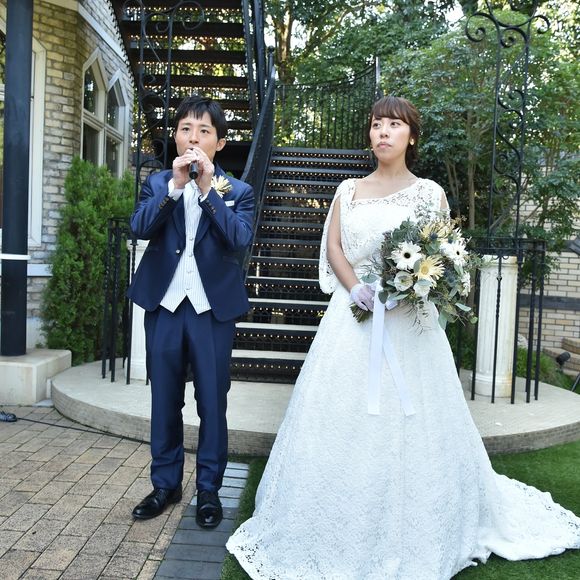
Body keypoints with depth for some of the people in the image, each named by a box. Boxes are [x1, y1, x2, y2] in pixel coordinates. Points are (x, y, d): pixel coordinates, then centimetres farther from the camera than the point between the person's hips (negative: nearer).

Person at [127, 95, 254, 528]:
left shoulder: (237, 191, 2)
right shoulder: (158, 184, 7)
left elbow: (241, 239, -14)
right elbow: (140, 228, -10)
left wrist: (208, 188, -19)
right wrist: (175, 185, -19)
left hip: (214, 309, -2)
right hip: (164, 305, 2)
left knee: (212, 403, 6)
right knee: (165, 401, 12)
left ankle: (209, 489, 22)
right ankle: (165, 484, 29)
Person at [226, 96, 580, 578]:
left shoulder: (429, 192, 5)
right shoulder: (349, 191, 12)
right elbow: (332, 247, 4)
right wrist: (357, 288, -12)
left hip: (408, 320, -2)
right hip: (353, 317, 3)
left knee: (406, 423, 1)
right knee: (343, 421, 5)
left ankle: (408, 539, 21)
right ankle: (343, 533, 23)